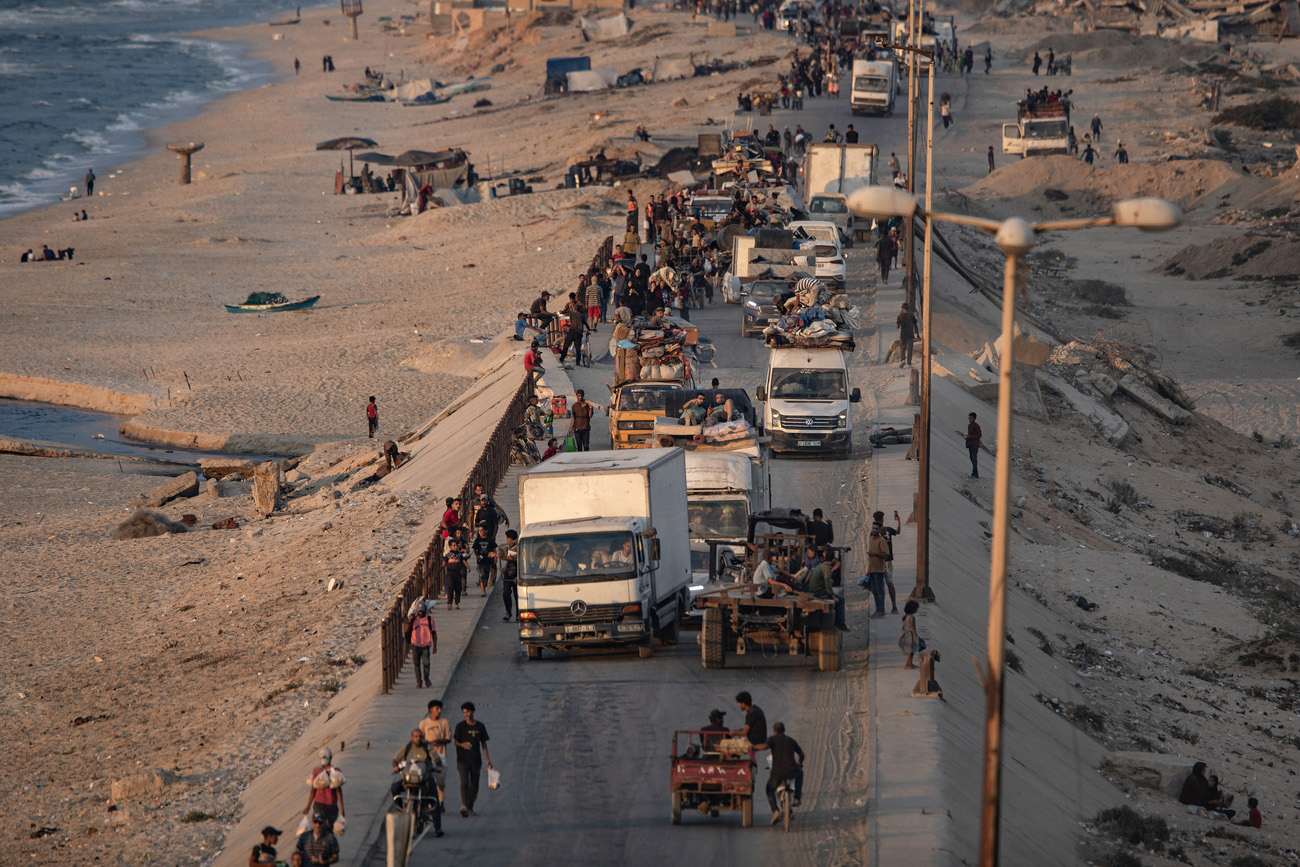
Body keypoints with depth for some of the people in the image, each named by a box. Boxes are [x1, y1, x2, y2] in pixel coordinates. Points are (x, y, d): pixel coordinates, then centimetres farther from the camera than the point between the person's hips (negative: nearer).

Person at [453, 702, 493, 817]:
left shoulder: (480, 726, 9)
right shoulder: (460, 726, 3)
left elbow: (483, 744, 13)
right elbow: (456, 742, 2)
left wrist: (488, 760, 9)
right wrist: (462, 745, -22)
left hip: (476, 760, 3)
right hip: (463, 759, -3)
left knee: (474, 785, 6)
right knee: (464, 782, -18)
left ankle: (470, 808, 17)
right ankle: (464, 806, -29)